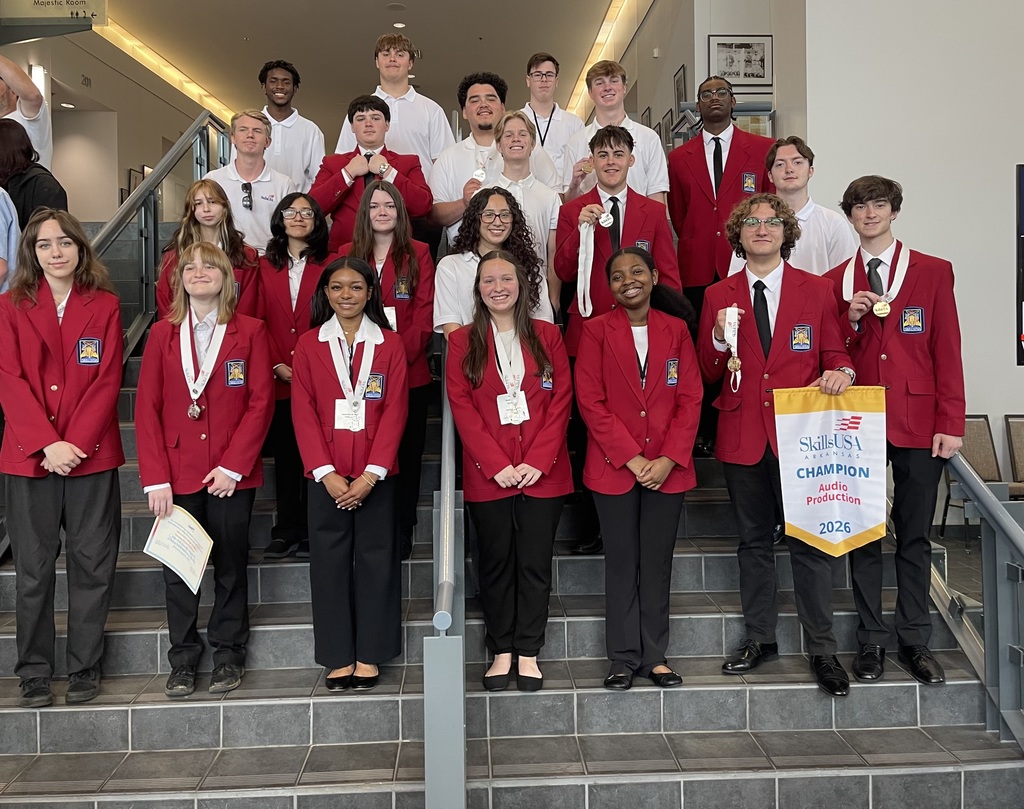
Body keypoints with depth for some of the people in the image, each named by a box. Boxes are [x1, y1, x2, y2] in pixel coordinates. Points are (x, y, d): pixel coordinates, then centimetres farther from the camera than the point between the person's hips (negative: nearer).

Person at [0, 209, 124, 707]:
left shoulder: (104, 305, 5)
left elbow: (107, 381, -1)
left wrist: (74, 444, -11)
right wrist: (47, 444, -13)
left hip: (91, 455, 0)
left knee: (92, 564, 4)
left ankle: (85, 668, 17)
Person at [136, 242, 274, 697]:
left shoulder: (249, 332, 1)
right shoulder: (163, 334, 6)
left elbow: (261, 401, -4)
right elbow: (147, 408, 2)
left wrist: (233, 466, -11)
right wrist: (156, 479, -6)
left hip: (231, 475, -1)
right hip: (177, 474, 2)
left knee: (231, 565, 8)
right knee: (177, 568, 6)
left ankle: (228, 656, 22)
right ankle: (183, 662, 20)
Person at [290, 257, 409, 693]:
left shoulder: (390, 345, 3)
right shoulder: (308, 345, 5)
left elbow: (394, 411, -2)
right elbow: (303, 412, 0)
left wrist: (371, 473, -12)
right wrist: (326, 472, -11)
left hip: (375, 474, 0)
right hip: (327, 474, 1)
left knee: (375, 559, 4)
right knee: (329, 560, 4)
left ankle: (369, 655, 16)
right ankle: (338, 657, 15)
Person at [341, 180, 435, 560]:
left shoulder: (418, 254, 5)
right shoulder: (347, 254, 10)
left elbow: (424, 313, -1)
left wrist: (402, 354, -15)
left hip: (409, 372, -1)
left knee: (407, 452, 5)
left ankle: (402, 532, 15)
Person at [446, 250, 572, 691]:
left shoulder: (547, 336, 7)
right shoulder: (463, 341, 6)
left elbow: (561, 400, 1)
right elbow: (461, 406, -1)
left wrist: (538, 460, -10)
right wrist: (496, 464, -11)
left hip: (542, 472, 0)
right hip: (487, 474, 0)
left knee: (535, 564, 4)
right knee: (496, 564, 7)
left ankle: (528, 654, 16)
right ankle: (501, 653, 18)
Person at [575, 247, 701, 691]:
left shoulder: (676, 329, 6)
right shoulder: (596, 330, 0)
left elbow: (690, 399, 3)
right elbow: (590, 401, -6)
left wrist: (669, 459, -9)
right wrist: (632, 458, -12)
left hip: (667, 467, 2)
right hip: (614, 467, -1)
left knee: (658, 563, 8)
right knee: (621, 563, 5)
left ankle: (654, 656, 20)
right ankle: (623, 658, 16)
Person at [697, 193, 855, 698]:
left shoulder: (817, 291, 6)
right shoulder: (718, 296, 7)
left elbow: (834, 355, 8)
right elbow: (706, 374, 6)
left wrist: (840, 373, -15)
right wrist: (719, 339, -13)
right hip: (742, 435, 2)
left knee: (810, 541, 0)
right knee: (754, 541, 13)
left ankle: (821, 650, 12)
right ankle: (760, 639, 26)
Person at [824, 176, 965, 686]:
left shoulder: (933, 272, 4)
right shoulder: (835, 281, 9)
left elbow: (947, 351, 0)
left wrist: (950, 424, -5)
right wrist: (850, 320, -11)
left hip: (917, 424, -1)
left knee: (915, 536, 6)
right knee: (863, 535, 6)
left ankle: (915, 641, 18)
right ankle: (871, 640, 16)